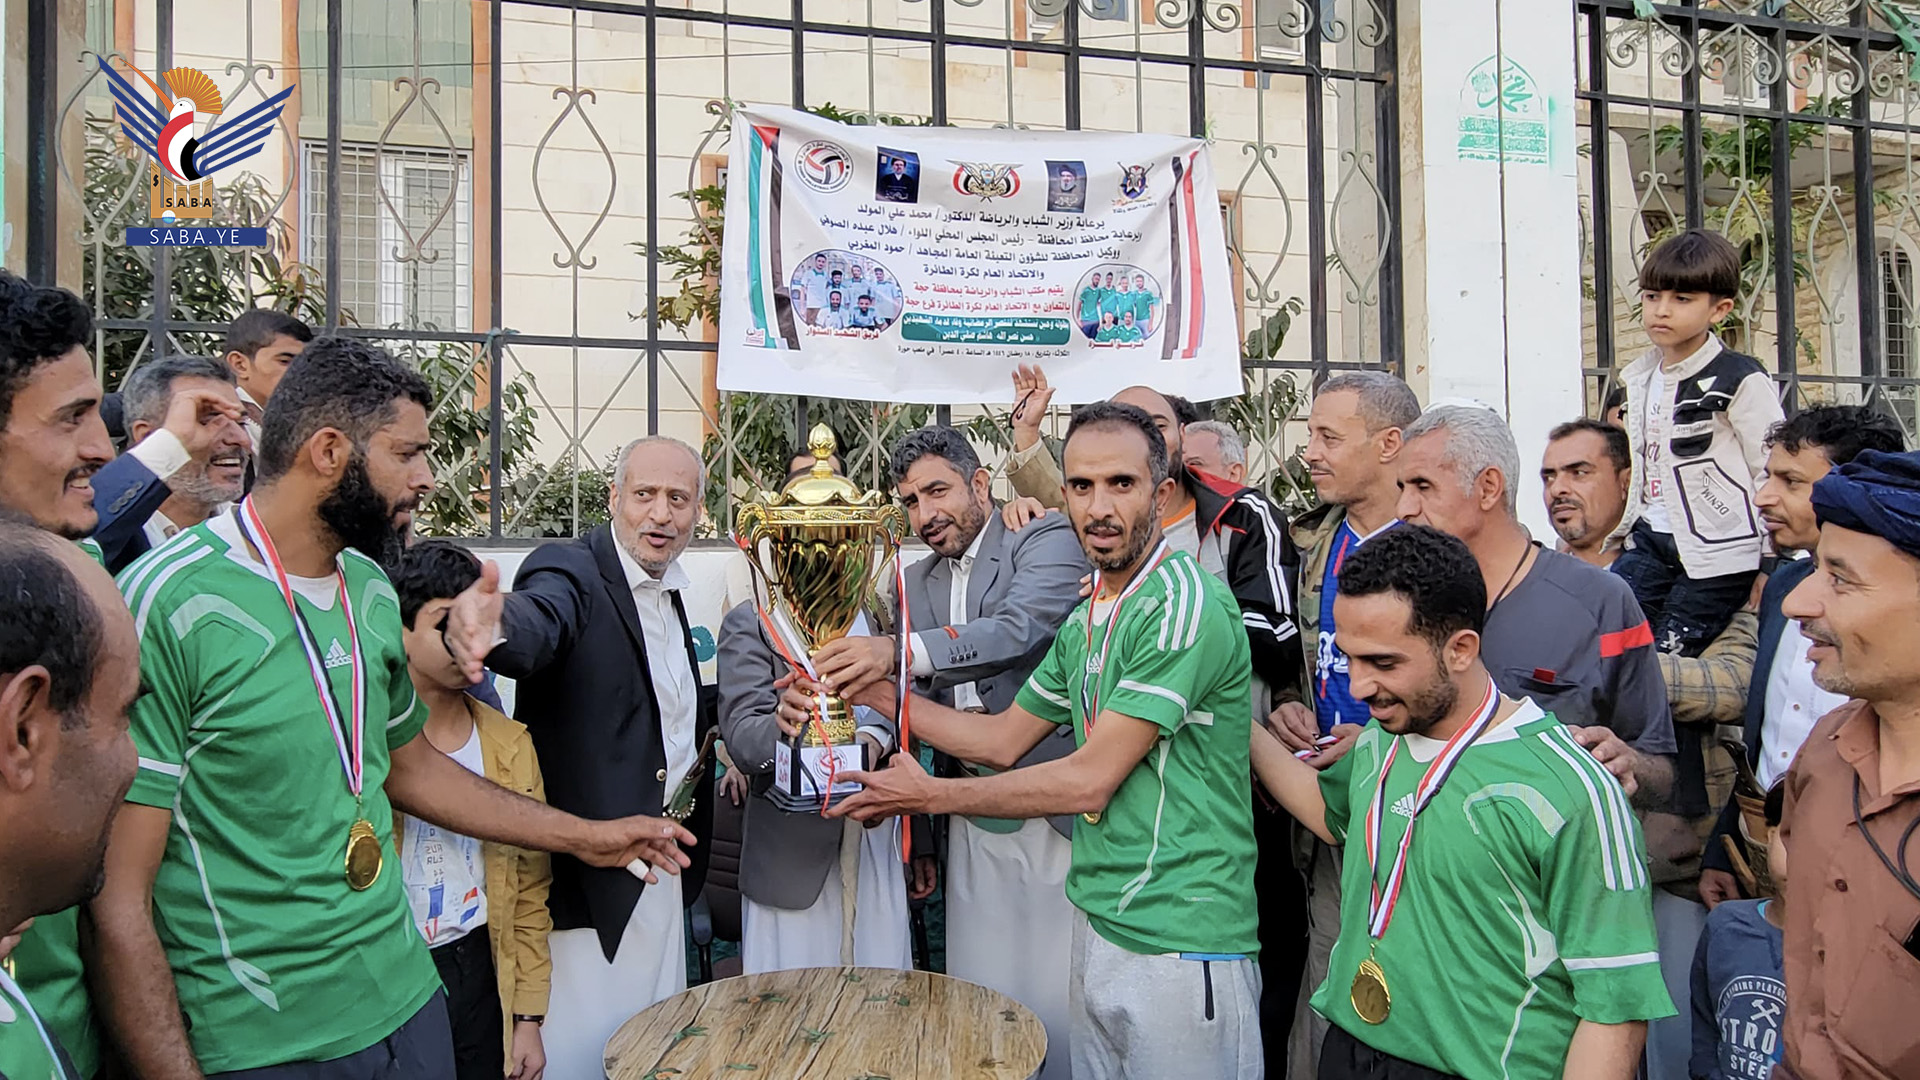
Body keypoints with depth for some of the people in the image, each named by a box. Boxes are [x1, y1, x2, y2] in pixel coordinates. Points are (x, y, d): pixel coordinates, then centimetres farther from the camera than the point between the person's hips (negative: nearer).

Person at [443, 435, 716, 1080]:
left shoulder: (671, 589, 10)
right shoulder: (571, 570, -14)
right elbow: (537, 622, -39)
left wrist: (712, 725, 6)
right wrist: (492, 625, -60)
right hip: (591, 875, -8)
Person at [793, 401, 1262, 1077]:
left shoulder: (1187, 604, -18)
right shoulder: (1086, 619, 12)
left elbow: (1090, 780, -19)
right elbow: (1003, 738, 15)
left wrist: (928, 795, -10)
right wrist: (870, 692, 7)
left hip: (1179, 946, -8)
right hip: (1096, 924, 8)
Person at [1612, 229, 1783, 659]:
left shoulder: (1740, 380, -12)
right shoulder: (1640, 377, 10)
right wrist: (1619, 529, 23)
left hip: (1718, 556, -7)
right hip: (1652, 543, 7)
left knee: (1664, 660, -7)